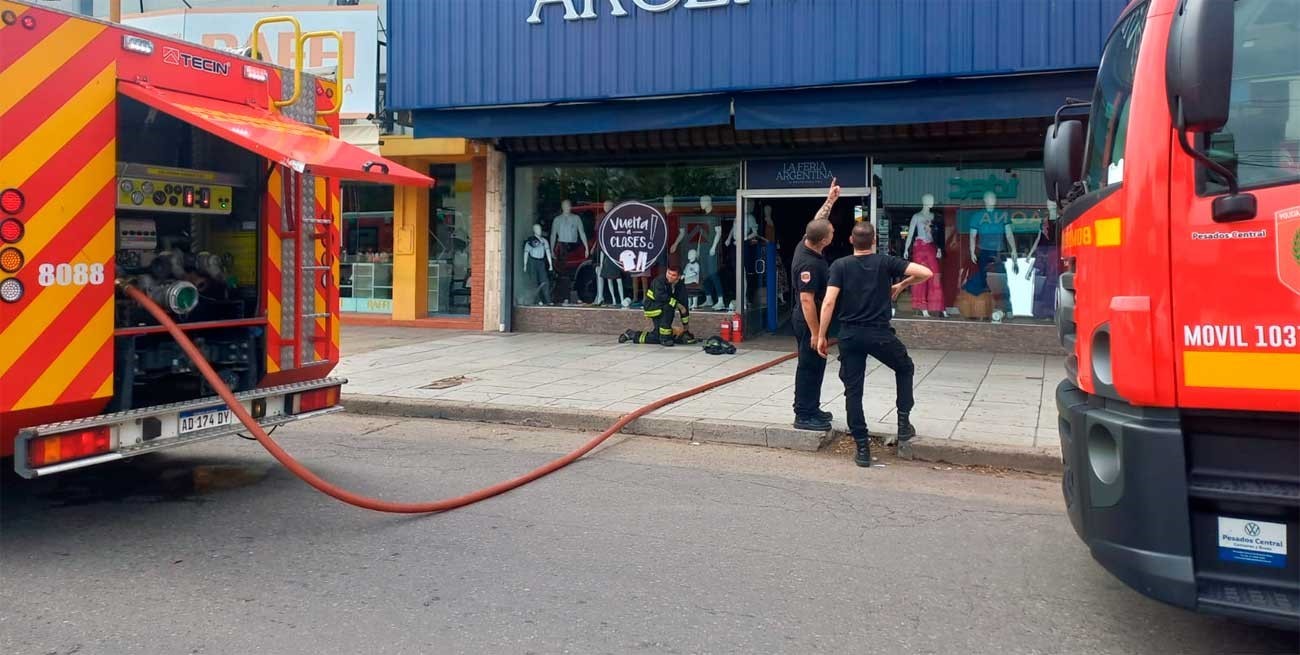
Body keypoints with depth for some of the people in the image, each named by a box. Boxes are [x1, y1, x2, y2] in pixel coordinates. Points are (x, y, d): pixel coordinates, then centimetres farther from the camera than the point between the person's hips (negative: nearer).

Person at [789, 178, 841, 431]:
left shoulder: (806, 244, 1)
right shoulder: (809, 264, -26)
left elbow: (817, 220, 22)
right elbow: (807, 300, -28)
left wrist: (830, 200, 26)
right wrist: (815, 333, -26)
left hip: (810, 319, 10)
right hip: (808, 321, -10)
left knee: (815, 365, 17)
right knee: (810, 366, -3)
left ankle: (811, 409, 26)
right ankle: (804, 415, 3)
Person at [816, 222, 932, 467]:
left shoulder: (840, 266, -1)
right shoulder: (885, 262, -1)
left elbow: (829, 302, -11)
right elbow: (926, 273, -8)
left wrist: (821, 336, -5)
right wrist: (902, 284, 10)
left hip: (850, 336, 1)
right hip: (880, 333, 0)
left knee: (853, 390, 7)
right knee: (905, 368, 27)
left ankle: (862, 448, 7)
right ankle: (904, 422, 21)